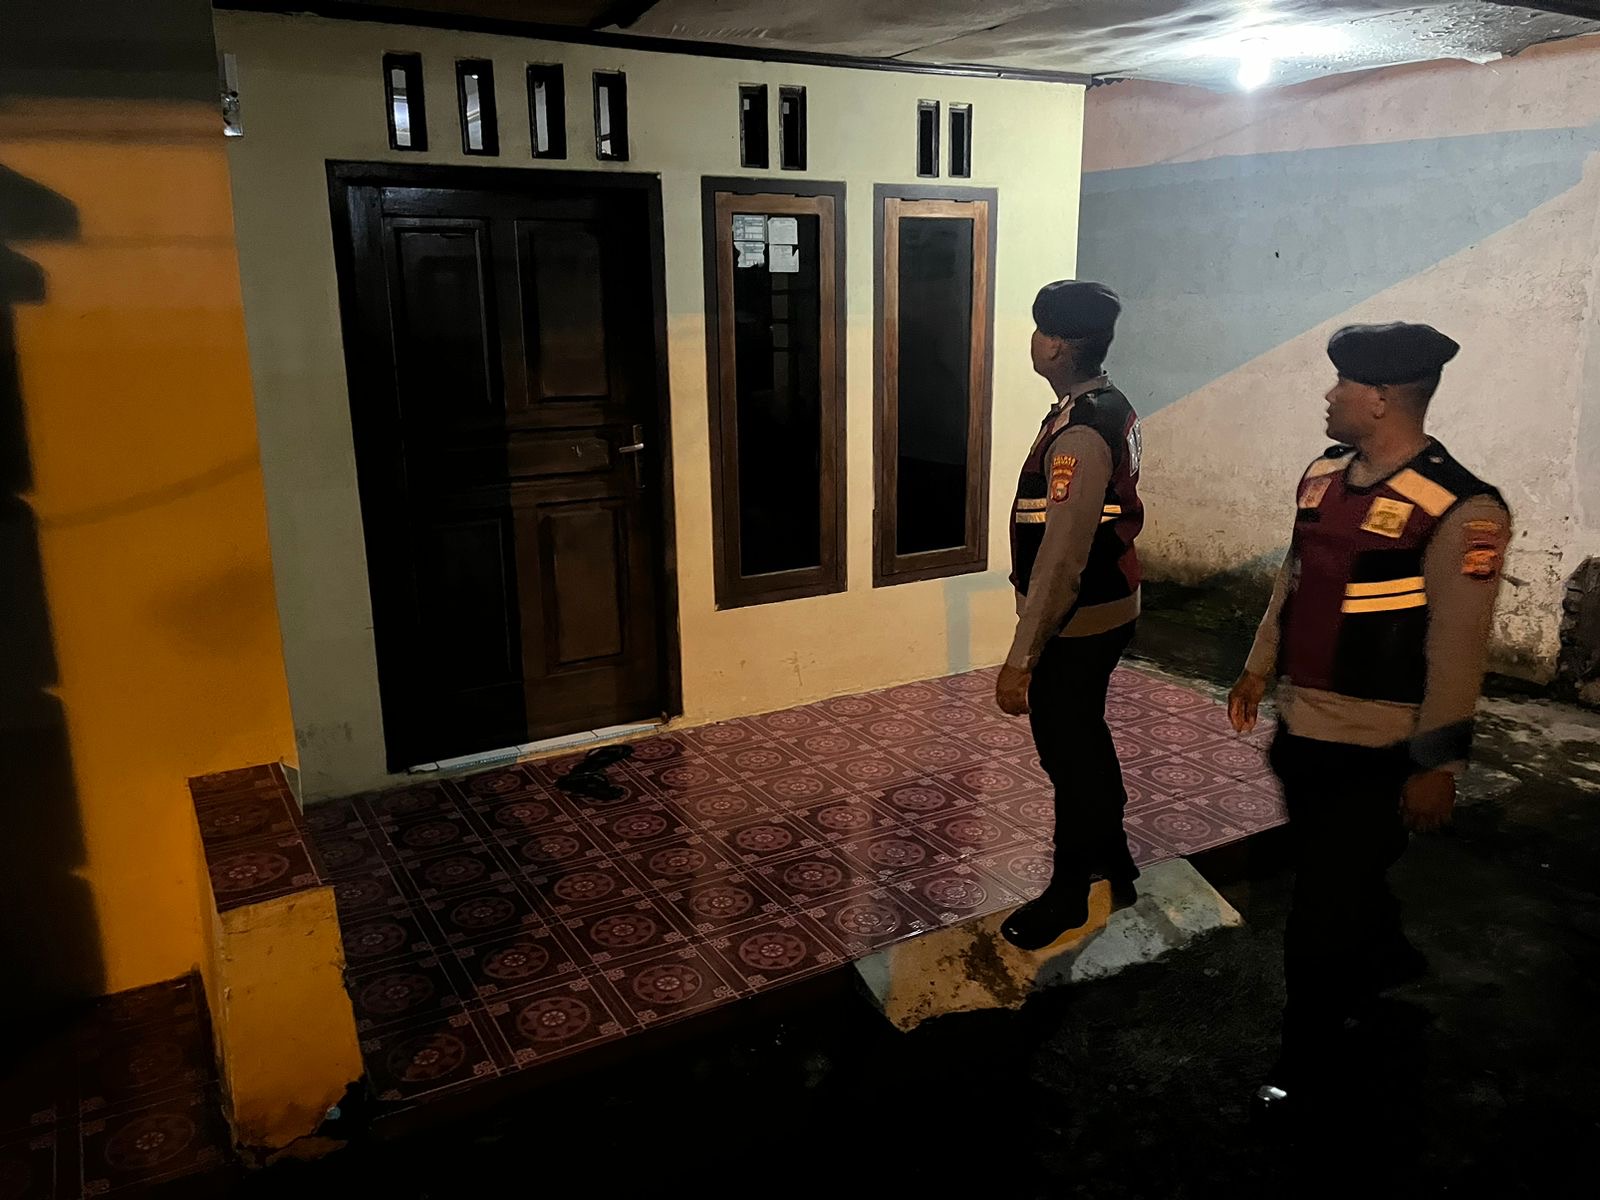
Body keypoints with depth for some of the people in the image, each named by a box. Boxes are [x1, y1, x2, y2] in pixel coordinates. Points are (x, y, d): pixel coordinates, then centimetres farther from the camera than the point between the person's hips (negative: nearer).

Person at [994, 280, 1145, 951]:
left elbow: (1061, 558, -28)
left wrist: (1020, 659, -25)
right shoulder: (1112, 410, 6)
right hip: (1106, 610, 10)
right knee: (1086, 741, 23)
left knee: (1068, 754, 6)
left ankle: (1068, 896, 25)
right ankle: (1112, 867, 41)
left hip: (1075, 624, -10)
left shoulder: (1080, 435, -26)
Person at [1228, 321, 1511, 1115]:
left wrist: (1437, 765, -15)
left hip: (1375, 749, -7)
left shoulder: (1460, 508, -18)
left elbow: (1458, 650, -17)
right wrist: (1258, 668, 19)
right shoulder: (1323, 475, 4)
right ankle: (1387, 959, 54)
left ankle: (1305, 1060, 24)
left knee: (1323, 910, 3)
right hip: (1302, 727, 7)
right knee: (1333, 874, 24)